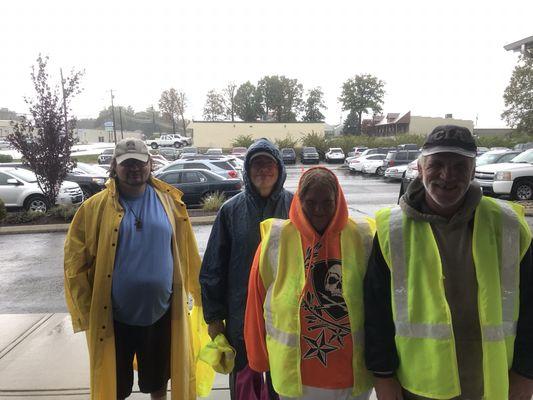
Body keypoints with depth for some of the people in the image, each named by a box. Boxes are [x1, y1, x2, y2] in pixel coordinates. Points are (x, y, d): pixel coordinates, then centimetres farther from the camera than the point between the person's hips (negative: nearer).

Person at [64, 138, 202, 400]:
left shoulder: (169, 201, -2)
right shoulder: (96, 207, -8)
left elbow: (187, 252, 1)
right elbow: (75, 263, -5)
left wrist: (200, 293, 3)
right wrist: (87, 312, -7)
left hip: (161, 313, 2)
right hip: (113, 318, -1)